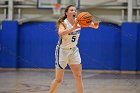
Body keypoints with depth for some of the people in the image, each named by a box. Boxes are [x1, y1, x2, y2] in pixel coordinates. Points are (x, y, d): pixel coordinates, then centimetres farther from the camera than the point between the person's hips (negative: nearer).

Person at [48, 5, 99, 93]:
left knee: (79, 76, 1)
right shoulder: (63, 23, -20)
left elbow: (95, 25, -7)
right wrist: (73, 28, -57)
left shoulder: (79, 21, -6)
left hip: (74, 50, 5)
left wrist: (95, 25, -31)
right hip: (62, 51, -5)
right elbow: (60, 33, -43)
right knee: (58, 79, -1)